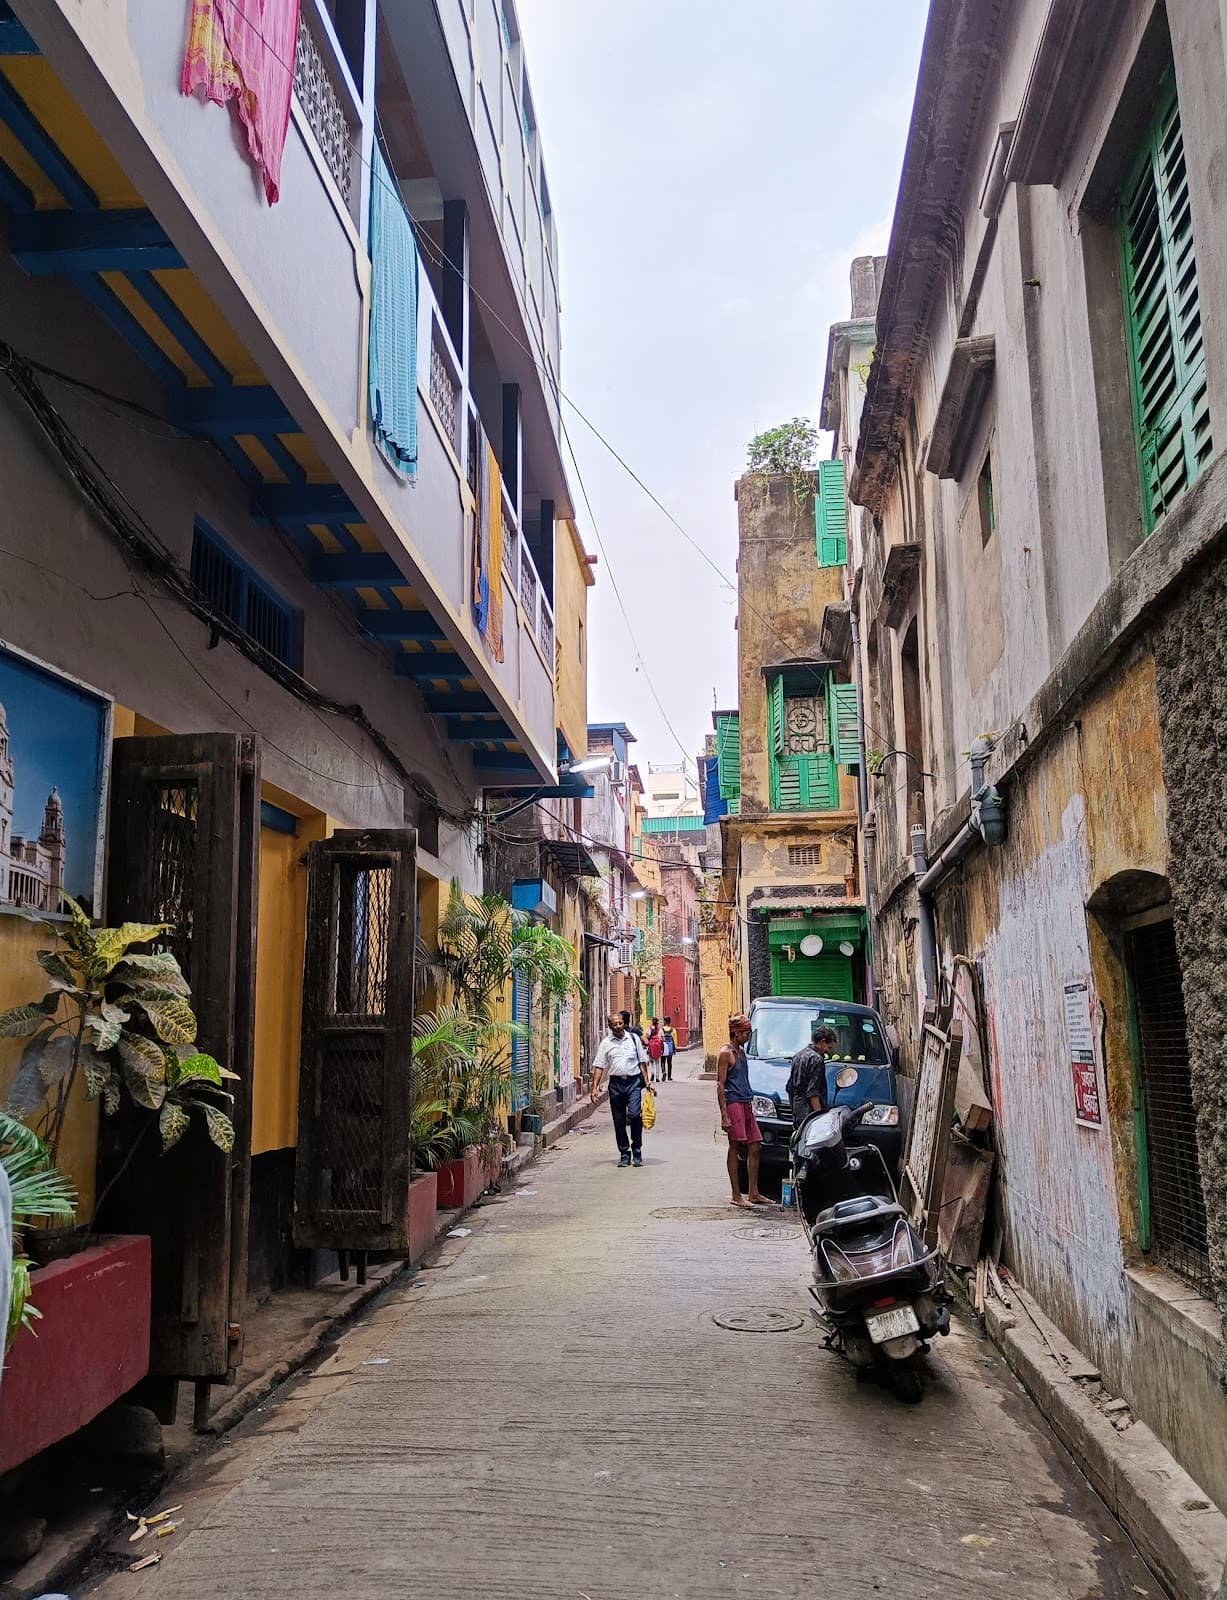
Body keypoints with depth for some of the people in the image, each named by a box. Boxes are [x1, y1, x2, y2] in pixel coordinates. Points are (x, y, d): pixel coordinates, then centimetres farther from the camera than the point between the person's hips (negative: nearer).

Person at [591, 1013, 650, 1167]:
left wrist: (646, 1082, 5)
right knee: (619, 1120, 4)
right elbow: (599, 1066, 3)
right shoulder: (605, 1043, 6)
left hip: (634, 1081, -1)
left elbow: (642, 1062, 11)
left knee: (634, 1114, -16)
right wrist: (595, 1087, -5)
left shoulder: (634, 1038, 8)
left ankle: (637, 1151, 0)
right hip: (616, 1083, 1)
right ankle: (624, 1153, 15)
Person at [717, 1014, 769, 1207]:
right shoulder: (726, 1054, -9)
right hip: (733, 1104, -9)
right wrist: (724, 1115, -18)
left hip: (746, 1104, 9)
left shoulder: (741, 1051, 18)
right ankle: (736, 1195, 1)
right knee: (735, 1148, -4)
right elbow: (720, 1085, -13)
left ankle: (754, 1194, 15)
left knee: (755, 1147, 8)